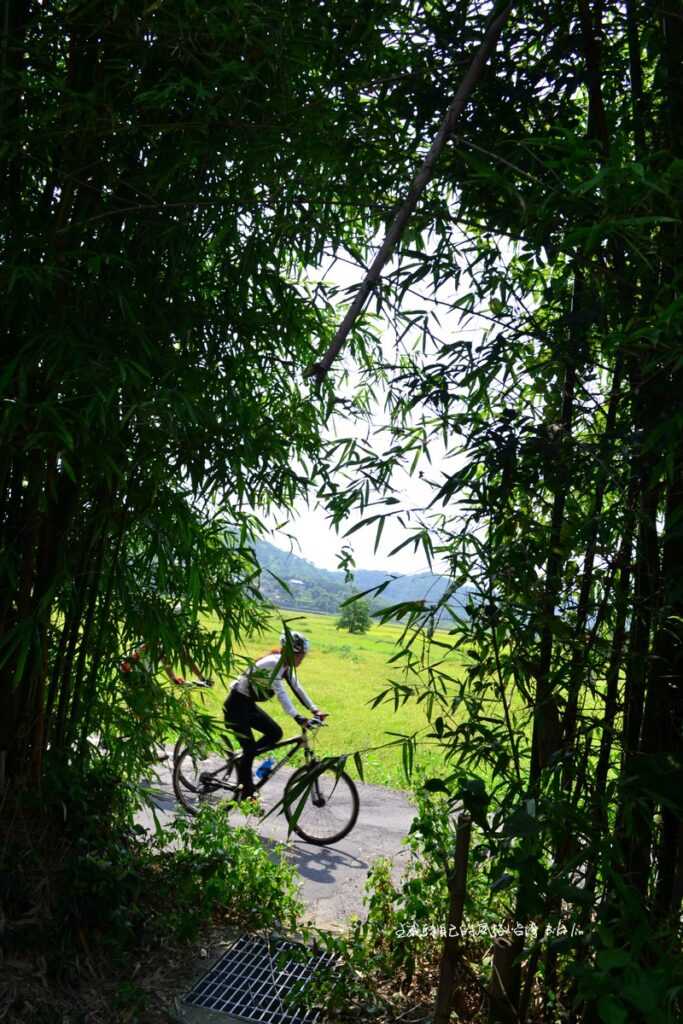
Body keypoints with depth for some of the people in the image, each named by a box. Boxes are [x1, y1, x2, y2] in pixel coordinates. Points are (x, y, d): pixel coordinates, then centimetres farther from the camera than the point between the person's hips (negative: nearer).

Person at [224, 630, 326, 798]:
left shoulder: (285, 664, 1)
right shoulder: (273, 663, -27)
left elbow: (297, 688, 3)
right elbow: (281, 693, -35)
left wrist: (314, 710, -5)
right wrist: (298, 718, -42)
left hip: (248, 704, 9)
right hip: (236, 705, -9)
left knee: (275, 733, 5)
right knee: (249, 748, -7)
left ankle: (241, 762, 17)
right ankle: (246, 795, 7)